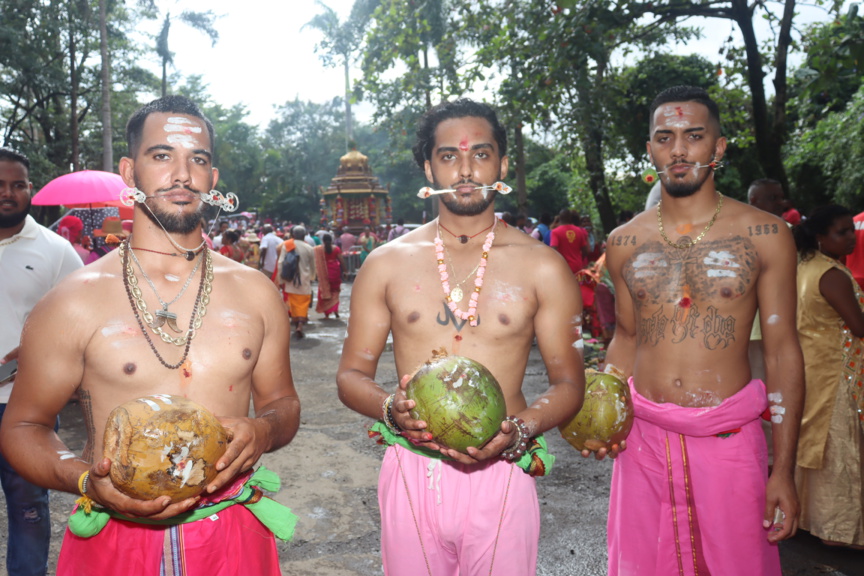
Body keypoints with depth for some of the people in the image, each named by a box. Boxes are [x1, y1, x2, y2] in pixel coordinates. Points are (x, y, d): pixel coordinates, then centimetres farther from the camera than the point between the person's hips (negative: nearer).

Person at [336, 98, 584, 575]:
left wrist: (518, 430, -16)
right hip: (409, 476, 1)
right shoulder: (386, 263, 2)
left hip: (500, 477, 0)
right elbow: (351, 374, 6)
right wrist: (391, 408, -15)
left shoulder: (542, 267, 0)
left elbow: (568, 382, 3)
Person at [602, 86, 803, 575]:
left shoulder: (765, 235, -4)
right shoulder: (624, 243, 3)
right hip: (643, 436, 2)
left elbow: (782, 350, -3)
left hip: (730, 440, -2)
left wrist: (784, 470, -5)